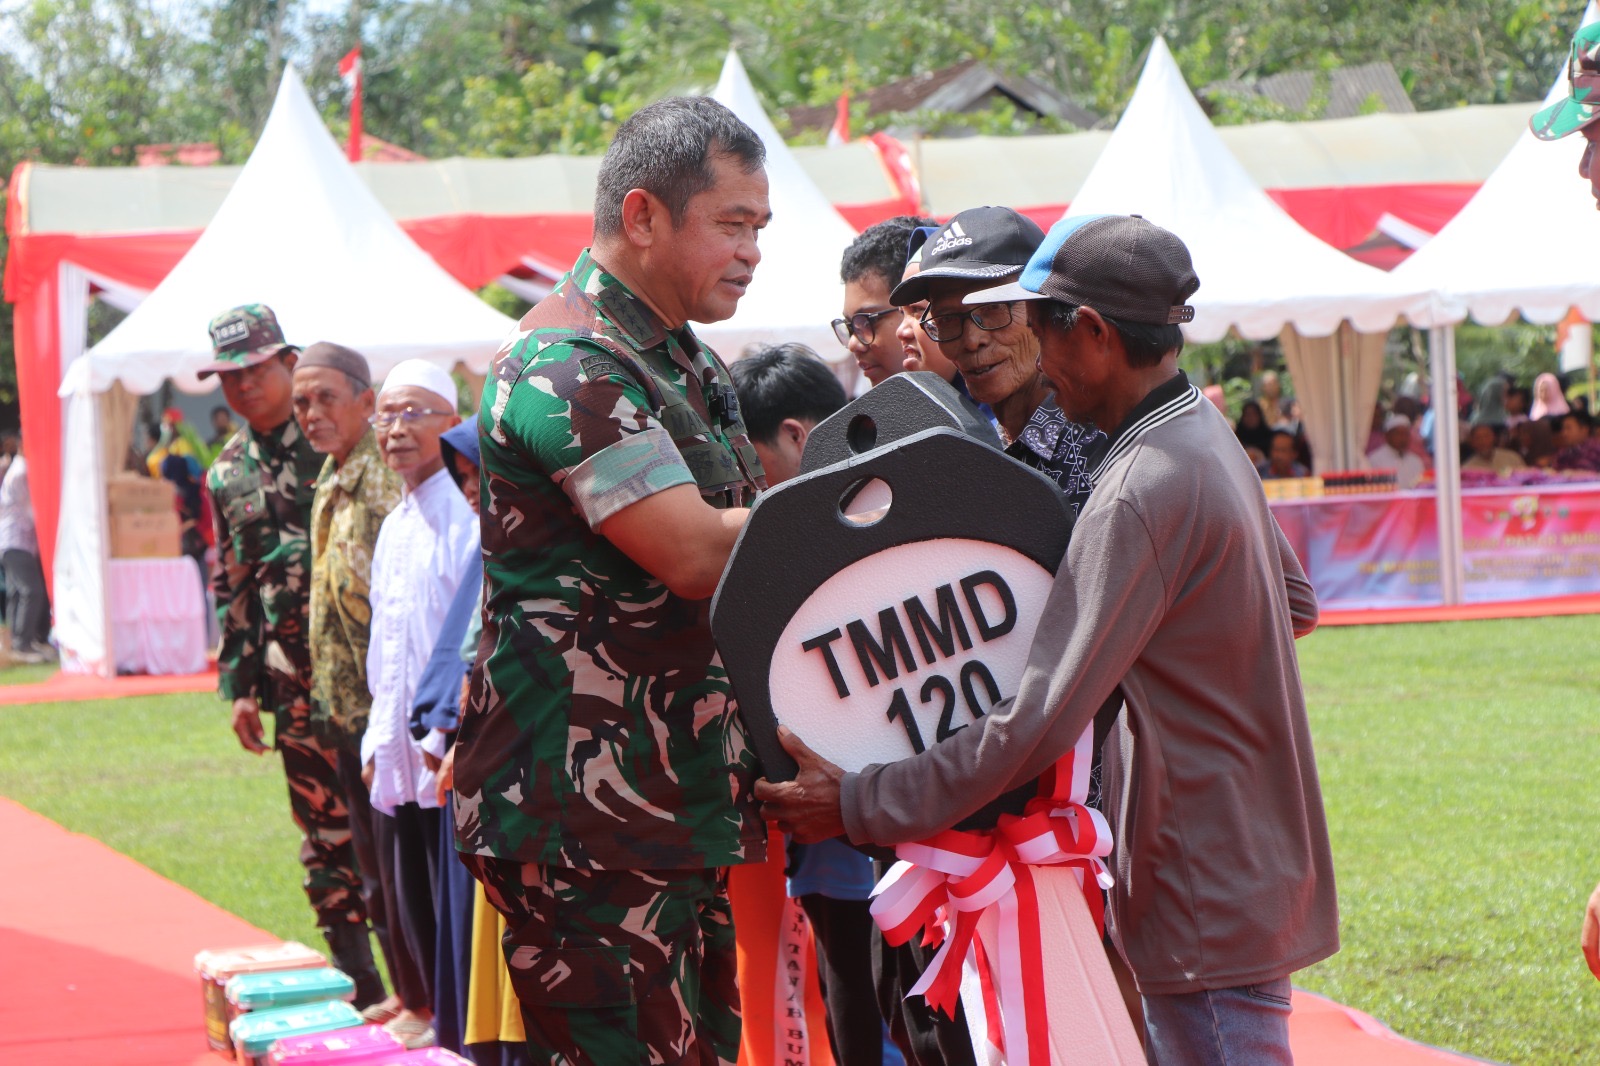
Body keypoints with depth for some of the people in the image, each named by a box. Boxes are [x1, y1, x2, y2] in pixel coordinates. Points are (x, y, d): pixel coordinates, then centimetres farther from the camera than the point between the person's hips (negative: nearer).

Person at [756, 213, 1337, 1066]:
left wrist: (857, 805, -20)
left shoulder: (1142, 492, -23)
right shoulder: (1208, 438, 9)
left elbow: (1038, 723, -25)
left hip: (1212, 901, -10)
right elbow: (1297, 603, 24)